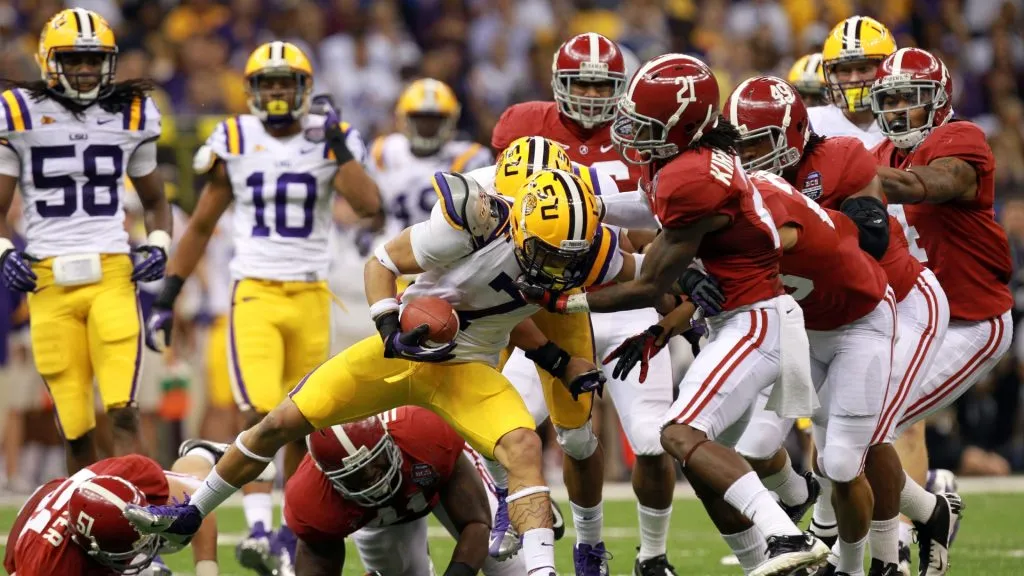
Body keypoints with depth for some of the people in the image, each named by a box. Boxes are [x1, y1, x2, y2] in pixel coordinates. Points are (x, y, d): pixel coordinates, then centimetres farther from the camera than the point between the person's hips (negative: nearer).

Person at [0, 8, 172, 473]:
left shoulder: (131, 116, 9)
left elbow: (154, 201, 22)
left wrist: (158, 247, 4)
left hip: (112, 275, 1)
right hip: (49, 281, 0)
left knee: (122, 411, -14)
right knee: (76, 427, 2)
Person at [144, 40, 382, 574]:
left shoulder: (330, 140, 2)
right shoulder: (234, 142, 3)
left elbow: (370, 205, -13)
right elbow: (201, 225, 11)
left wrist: (338, 146, -17)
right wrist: (166, 296, 7)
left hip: (311, 296, 1)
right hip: (255, 294, -1)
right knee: (261, 413, -17)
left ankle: (290, 530, 17)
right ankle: (258, 529, -20)